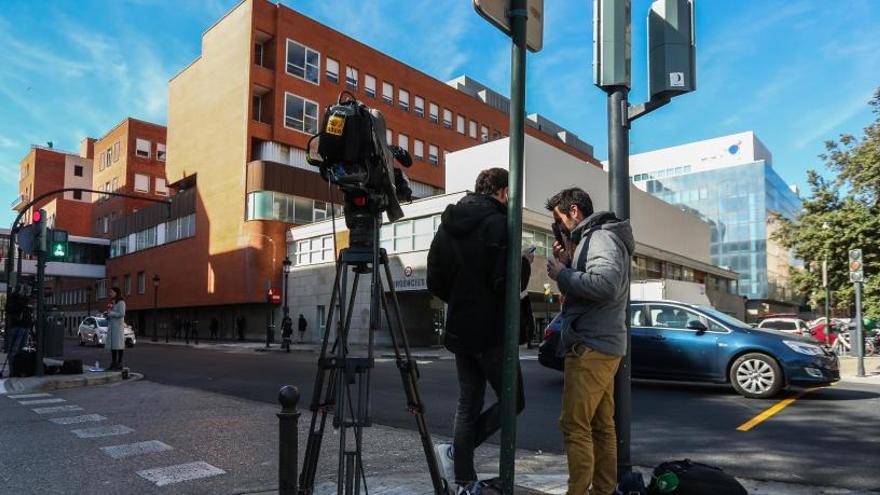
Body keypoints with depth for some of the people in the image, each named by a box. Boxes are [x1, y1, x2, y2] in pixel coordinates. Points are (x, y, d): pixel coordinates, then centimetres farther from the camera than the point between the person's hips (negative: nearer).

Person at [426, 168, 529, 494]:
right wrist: (525, 263, -1)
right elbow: (505, 283, -19)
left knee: (468, 403, 13)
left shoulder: (448, 225, 10)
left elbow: (435, 283, 11)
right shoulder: (497, 223, -12)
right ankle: (456, 451, 0)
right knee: (513, 400, 7)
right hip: (491, 332, -7)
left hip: (459, 331, 8)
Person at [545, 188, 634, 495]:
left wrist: (562, 274, -16)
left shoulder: (601, 236, -10)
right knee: (601, 425, 12)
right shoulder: (593, 238, 20)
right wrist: (566, 265, 6)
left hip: (591, 346, -10)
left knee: (574, 426, -9)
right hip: (600, 345, 10)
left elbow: (606, 285, -27)